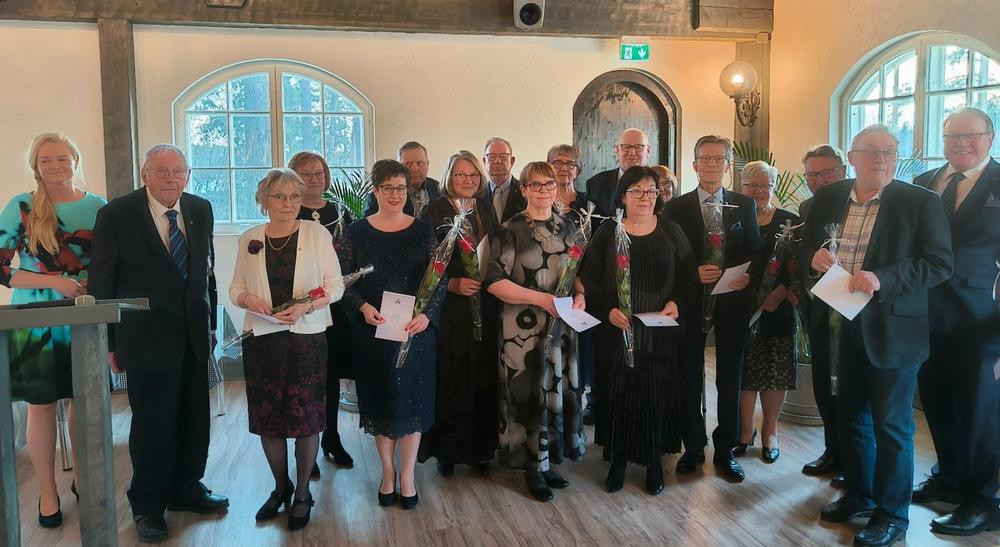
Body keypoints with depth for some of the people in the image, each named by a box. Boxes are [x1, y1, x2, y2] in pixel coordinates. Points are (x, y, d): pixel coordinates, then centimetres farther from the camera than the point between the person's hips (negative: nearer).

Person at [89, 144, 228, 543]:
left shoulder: (201, 210, 5)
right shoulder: (116, 214, -8)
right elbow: (102, 284, -5)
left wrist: (210, 324, 13)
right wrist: (109, 343, -5)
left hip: (195, 335, 5)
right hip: (148, 338, -4)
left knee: (195, 421, 13)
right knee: (153, 425, 3)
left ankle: (187, 488, 34)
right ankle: (148, 506, 22)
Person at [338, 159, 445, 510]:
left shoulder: (422, 231, 2)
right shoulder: (357, 232, 1)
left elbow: (440, 279, 0)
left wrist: (427, 314, -15)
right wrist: (363, 307, -17)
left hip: (416, 329, 0)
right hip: (372, 330, 0)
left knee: (412, 400, 5)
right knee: (380, 399, 8)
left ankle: (407, 476, 18)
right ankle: (387, 473, 23)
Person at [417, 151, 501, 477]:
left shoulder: (486, 209, 12)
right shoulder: (436, 211, -3)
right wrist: (452, 284, -17)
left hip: (484, 308, 4)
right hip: (448, 308, -4)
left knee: (482, 378, 6)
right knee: (450, 379, -2)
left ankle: (479, 448, 18)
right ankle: (447, 449, 13)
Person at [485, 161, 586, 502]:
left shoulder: (567, 227, 9)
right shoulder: (511, 230, -8)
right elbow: (495, 282, -14)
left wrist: (579, 294, -3)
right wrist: (542, 298, -20)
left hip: (562, 324, 5)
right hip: (523, 328, -5)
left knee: (557, 390, 10)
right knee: (529, 393, 1)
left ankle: (547, 458, 26)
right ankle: (533, 466, 17)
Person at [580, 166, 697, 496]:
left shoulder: (671, 231, 6)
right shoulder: (607, 233, 3)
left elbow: (688, 277, 5)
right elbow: (590, 280, 0)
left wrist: (677, 303, -13)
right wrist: (608, 310, -15)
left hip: (661, 331, 1)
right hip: (617, 330, 0)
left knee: (657, 394, 3)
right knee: (618, 394, 2)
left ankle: (655, 461, 19)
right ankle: (618, 459, 18)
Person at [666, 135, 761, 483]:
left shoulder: (744, 205, 6)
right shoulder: (677, 207, 1)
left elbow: (755, 252, 6)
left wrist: (747, 275, -13)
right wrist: (693, 273, -17)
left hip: (732, 301, 1)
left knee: (730, 378, 8)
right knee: (689, 377, 8)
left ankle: (725, 451, 21)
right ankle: (692, 447, 23)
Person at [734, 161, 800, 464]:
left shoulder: (789, 221, 3)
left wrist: (780, 291, -17)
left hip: (777, 307, 0)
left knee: (775, 371, 6)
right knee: (744, 371, 4)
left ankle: (769, 431, 23)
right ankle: (745, 430, 21)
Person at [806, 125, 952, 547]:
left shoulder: (921, 202, -9)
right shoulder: (828, 198, 5)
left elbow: (939, 263, -13)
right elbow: (808, 246, 14)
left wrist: (882, 280, -26)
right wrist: (815, 256, -9)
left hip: (891, 329, -5)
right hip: (842, 326, 5)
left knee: (890, 425, 5)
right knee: (850, 415, 17)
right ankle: (858, 495, 36)